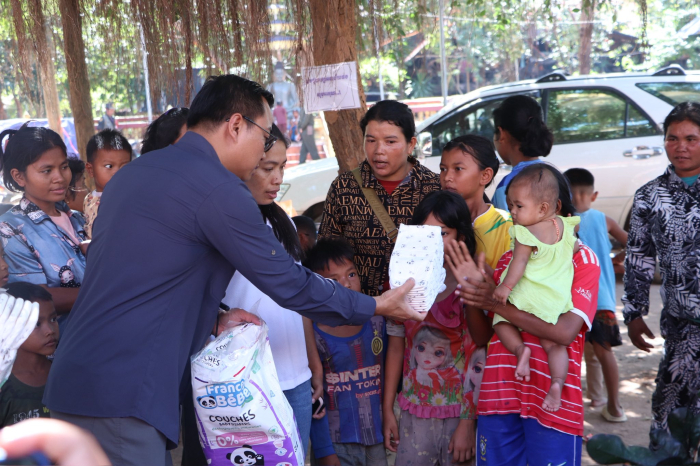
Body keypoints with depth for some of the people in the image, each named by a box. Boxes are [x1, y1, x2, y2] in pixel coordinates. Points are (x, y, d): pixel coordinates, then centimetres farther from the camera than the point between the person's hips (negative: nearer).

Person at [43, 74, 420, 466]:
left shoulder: (136, 171, 14)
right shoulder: (219, 189, -14)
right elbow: (290, 286, -8)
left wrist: (212, 319, 13)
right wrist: (376, 306, 5)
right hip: (121, 401, -9)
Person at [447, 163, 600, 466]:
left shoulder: (581, 258, -3)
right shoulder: (508, 258, 11)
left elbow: (565, 331, -17)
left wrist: (496, 304, -17)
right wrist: (471, 289, -7)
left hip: (552, 403, -4)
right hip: (499, 395, 5)